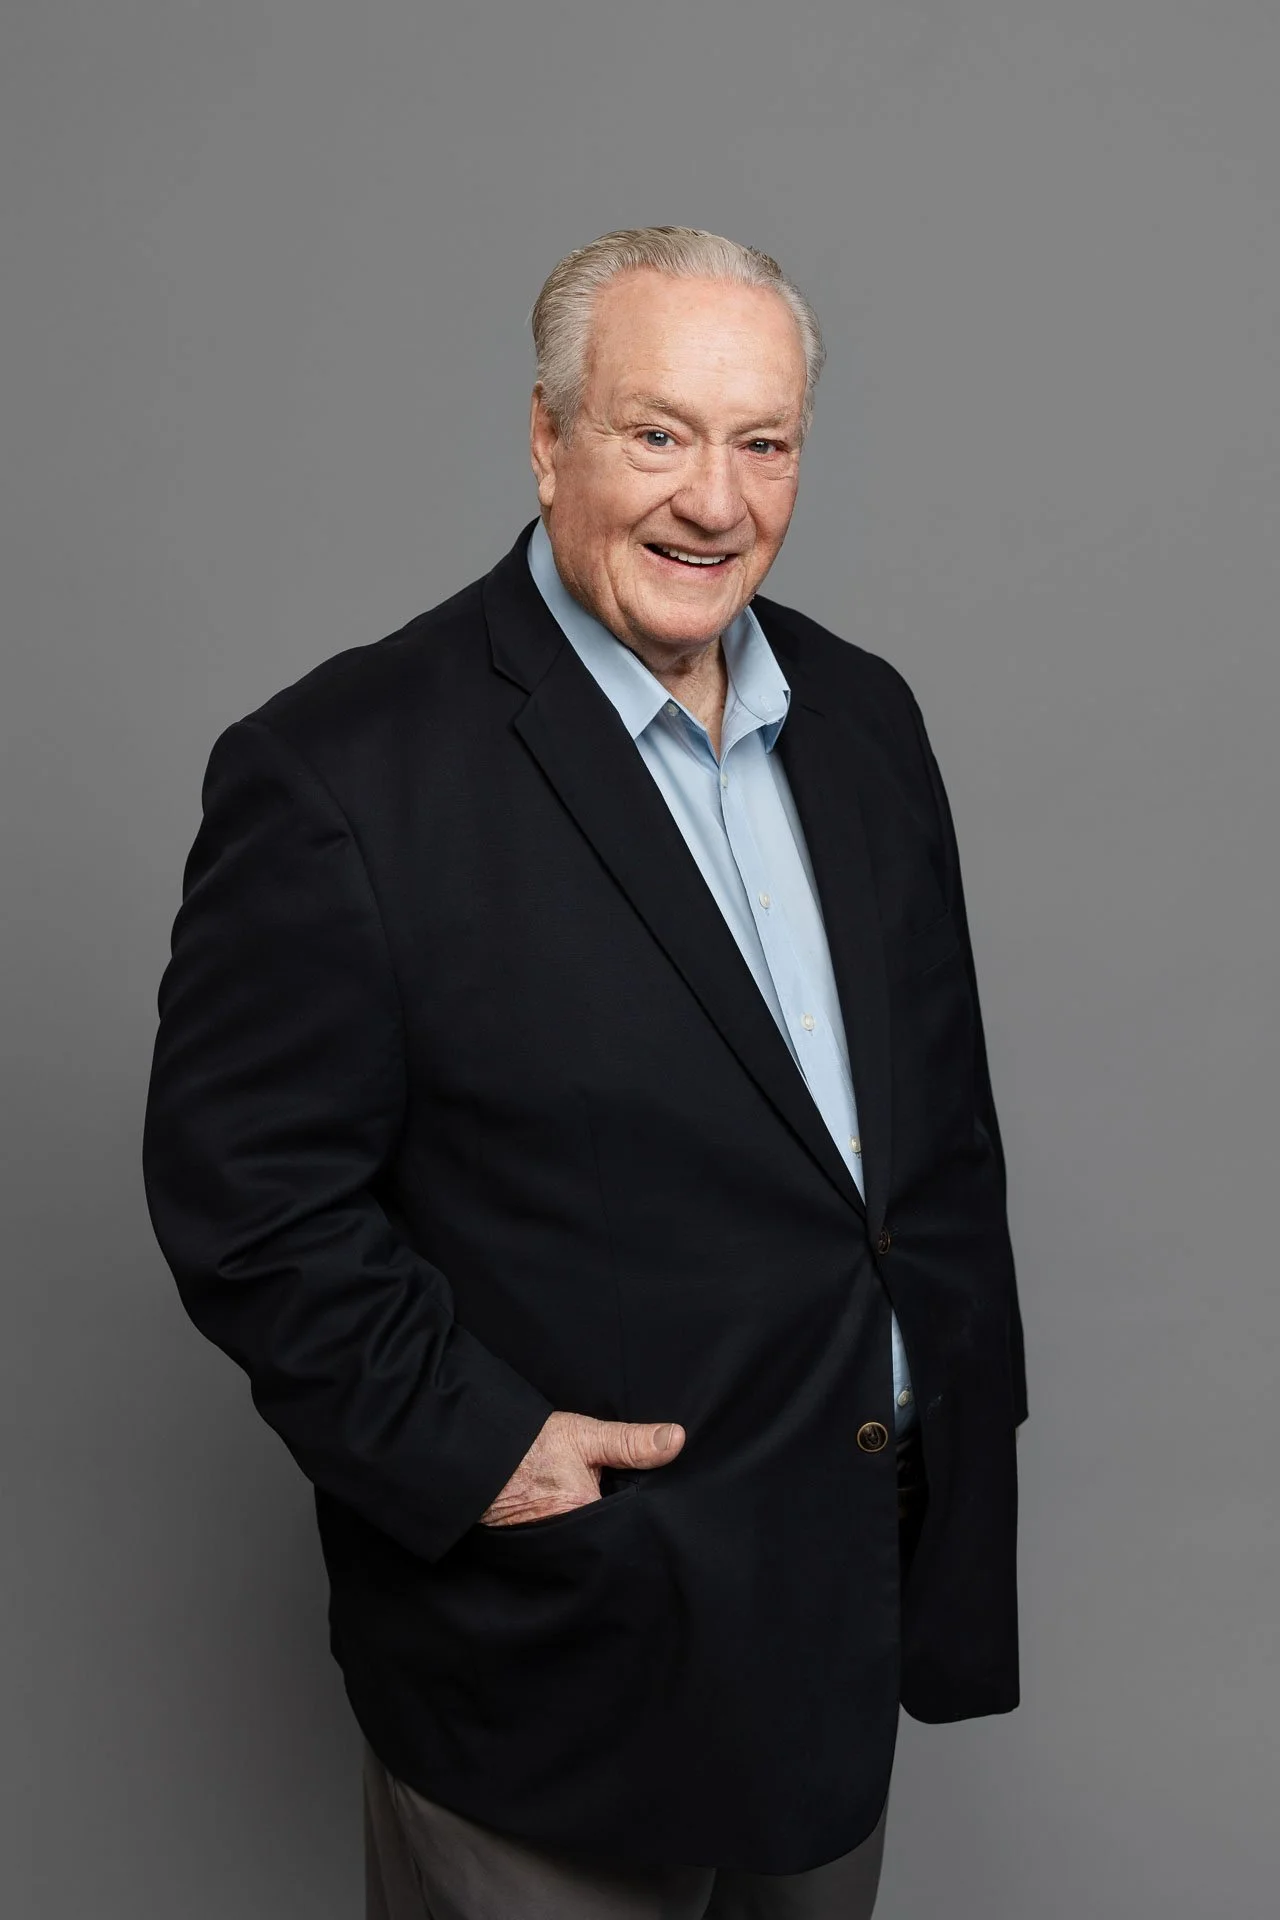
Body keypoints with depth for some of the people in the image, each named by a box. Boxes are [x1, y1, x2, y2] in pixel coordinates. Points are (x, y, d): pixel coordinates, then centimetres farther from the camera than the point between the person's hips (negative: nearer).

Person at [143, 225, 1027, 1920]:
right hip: (569, 1635, -6)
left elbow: (943, 1099, 10)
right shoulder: (341, 775, -19)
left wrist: (966, 1391, 9)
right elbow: (245, 1192, -17)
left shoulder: (863, 718, 3)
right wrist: (468, 1447, -22)